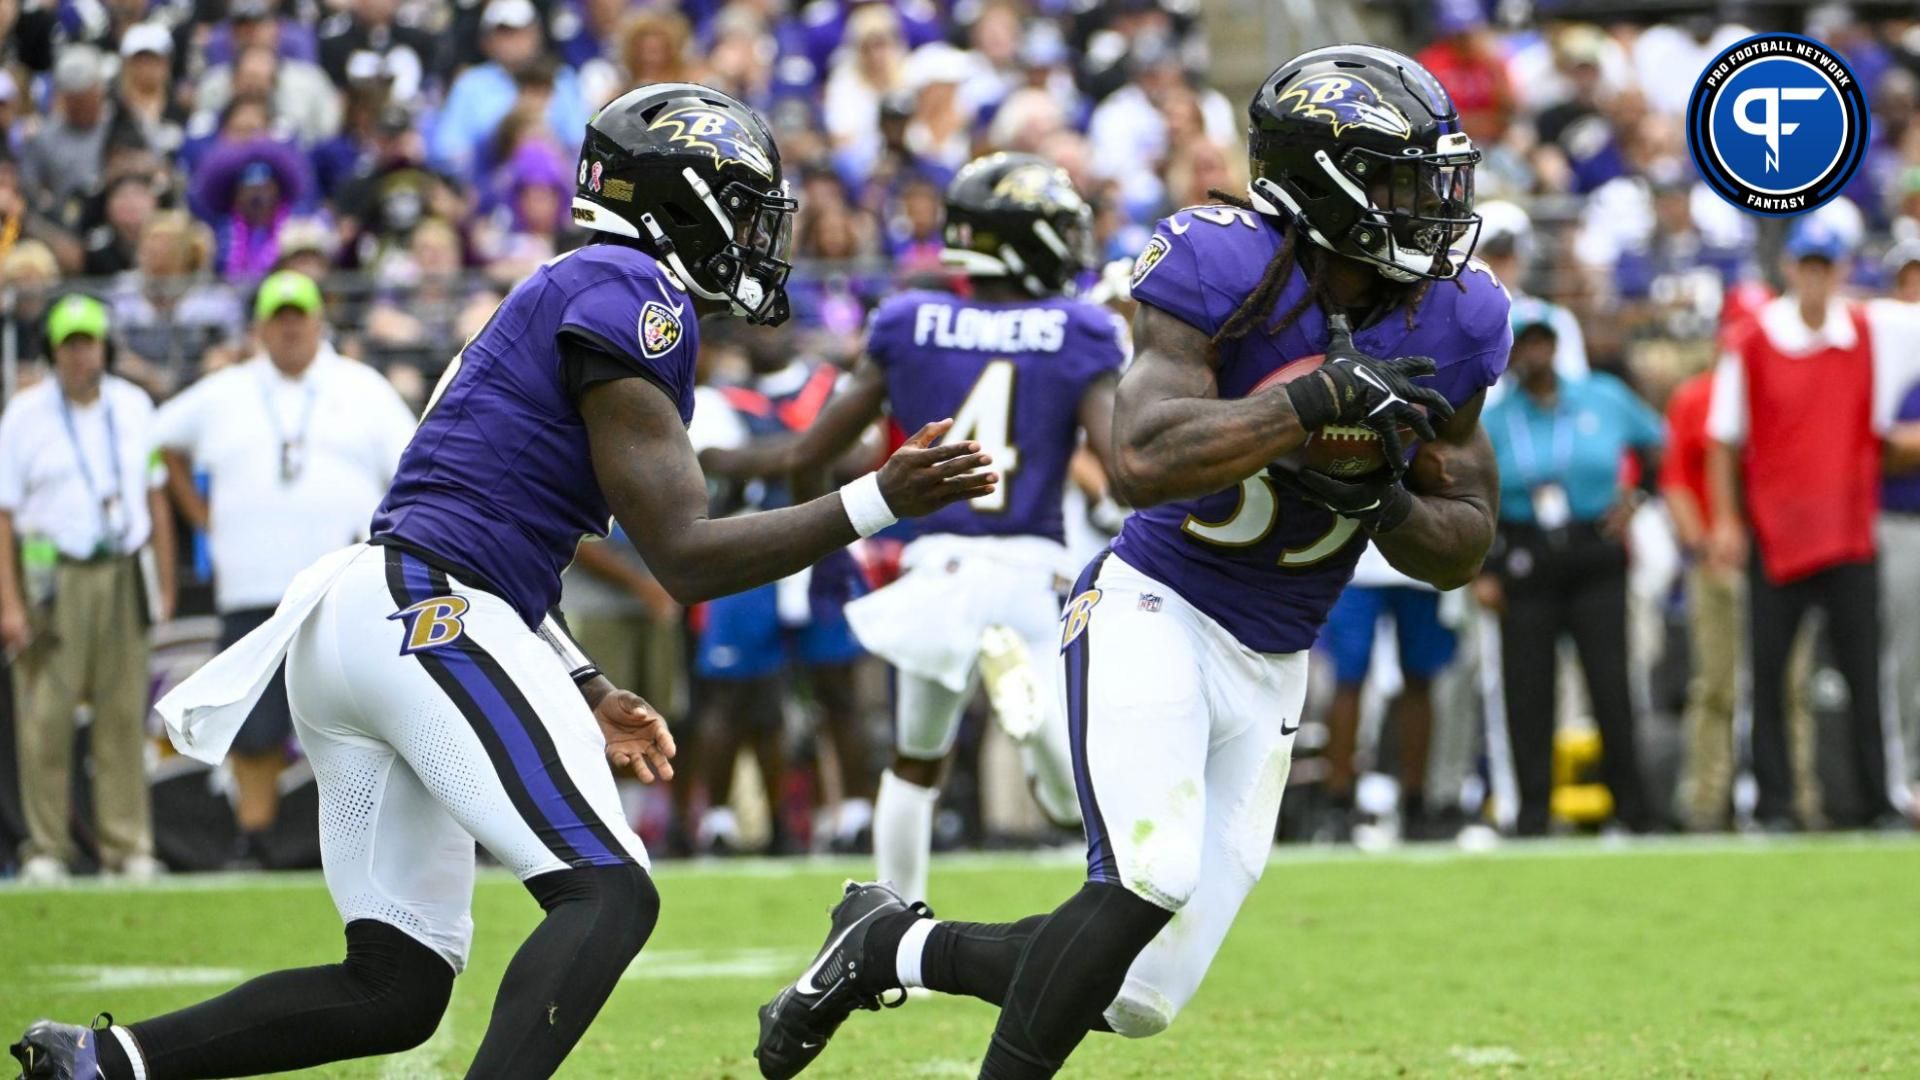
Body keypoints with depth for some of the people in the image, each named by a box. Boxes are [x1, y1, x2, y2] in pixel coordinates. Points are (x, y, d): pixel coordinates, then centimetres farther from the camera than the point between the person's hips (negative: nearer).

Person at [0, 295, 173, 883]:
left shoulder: (133, 407, 12)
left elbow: (155, 497, 19)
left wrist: (165, 584, 14)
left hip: (122, 576, 3)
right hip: (52, 575, -3)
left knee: (124, 714, 1)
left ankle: (128, 847, 5)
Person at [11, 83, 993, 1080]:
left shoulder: (565, 295, 25)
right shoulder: (633, 297, -6)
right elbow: (683, 558, -11)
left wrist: (585, 695, 26)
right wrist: (876, 505, -8)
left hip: (354, 622, 10)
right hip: (431, 616, -10)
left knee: (396, 988, 8)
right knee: (609, 896, -17)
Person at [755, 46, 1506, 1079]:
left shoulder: (1448, 323, -1)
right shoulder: (1223, 269, -17)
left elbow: (1464, 545, 8)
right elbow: (1144, 462, -31)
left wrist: (1381, 501, -13)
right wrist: (1318, 395, -32)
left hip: (1270, 666, 6)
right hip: (1154, 609, -6)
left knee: (1138, 997, 2)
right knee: (1151, 879, -29)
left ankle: (890, 946, 25)